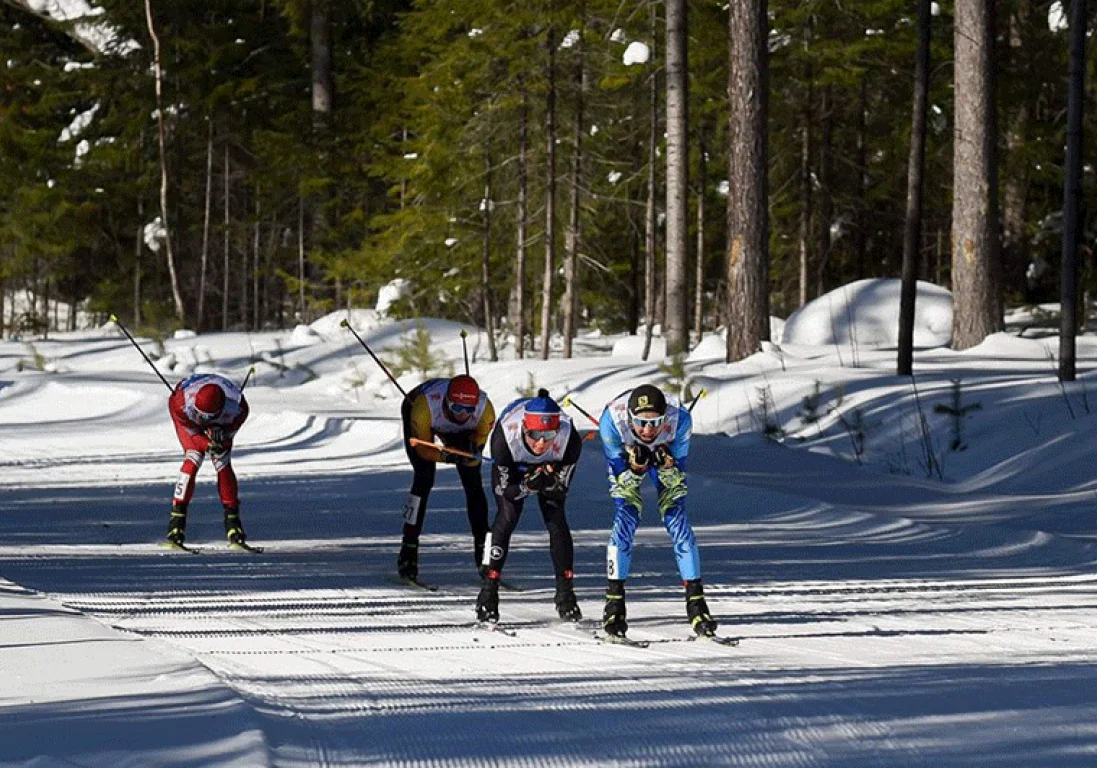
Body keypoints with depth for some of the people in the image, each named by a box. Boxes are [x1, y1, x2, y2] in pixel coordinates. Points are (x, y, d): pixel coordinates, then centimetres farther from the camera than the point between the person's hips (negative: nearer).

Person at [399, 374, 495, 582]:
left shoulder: (485, 409, -35)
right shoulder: (425, 405, -44)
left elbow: (479, 438, -18)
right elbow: (423, 448, -33)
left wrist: (471, 452, -41)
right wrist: (445, 456, -51)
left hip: (458, 432, 3)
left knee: (473, 483, -5)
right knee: (424, 480, -18)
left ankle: (482, 549, 8)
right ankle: (408, 553, -13)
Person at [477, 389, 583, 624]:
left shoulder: (569, 439, -38)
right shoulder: (505, 438, -41)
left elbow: (561, 491, -25)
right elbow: (505, 489, -29)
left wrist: (549, 483, -46)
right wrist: (528, 486, -47)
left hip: (552, 466, 1)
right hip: (512, 468, -1)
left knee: (557, 521, -10)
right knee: (507, 517, -17)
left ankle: (565, 594, 3)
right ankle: (488, 592, -11)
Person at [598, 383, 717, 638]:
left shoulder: (679, 419, -36)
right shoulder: (612, 419, -38)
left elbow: (677, 480, -25)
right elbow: (620, 481, -27)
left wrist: (667, 466, -46)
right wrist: (635, 468, -47)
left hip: (666, 455, 0)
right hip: (625, 459, 0)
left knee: (678, 523, -12)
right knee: (625, 520, -17)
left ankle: (696, 603, -7)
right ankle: (615, 603, -7)